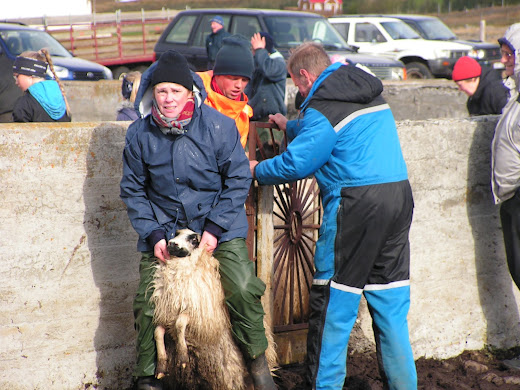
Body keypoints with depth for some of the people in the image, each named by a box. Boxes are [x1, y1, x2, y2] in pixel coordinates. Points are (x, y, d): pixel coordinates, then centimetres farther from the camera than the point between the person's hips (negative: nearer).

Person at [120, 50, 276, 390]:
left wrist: (215, 228, -12)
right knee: (147, 303, -3)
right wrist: (153, 234, -7)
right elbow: (133, 190, 3)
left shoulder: (219, 126, -12)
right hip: (163, 227, 2)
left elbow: (239, 180, -5)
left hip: (219, 225, -2)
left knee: (243, 289, -18)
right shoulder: (140, 134, -6)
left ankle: (257, 361, 6)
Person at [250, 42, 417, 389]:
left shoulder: (323, 109, -9)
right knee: (391, 297, 13)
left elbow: (295, 163, -10)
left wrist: (257, 170, 8)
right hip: (400, 196, 8)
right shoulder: (370, 93, 18)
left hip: (357, 204, -8)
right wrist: (291, 126, 45)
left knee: (333, 298, 2)